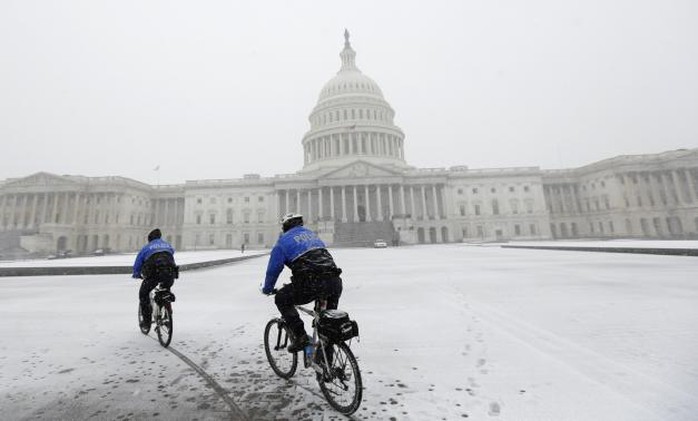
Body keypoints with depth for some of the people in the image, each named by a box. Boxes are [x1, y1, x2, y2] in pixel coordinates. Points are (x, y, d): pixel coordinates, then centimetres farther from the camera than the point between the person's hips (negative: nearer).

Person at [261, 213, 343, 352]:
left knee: (282, 299, 19)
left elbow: (273, 269, 13)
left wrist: (267, 289, 31)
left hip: (310, 285, -5)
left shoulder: (283, 241, 12)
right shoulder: (312, 234, 29)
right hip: (334, 282, 6)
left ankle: (300, 336, 11)